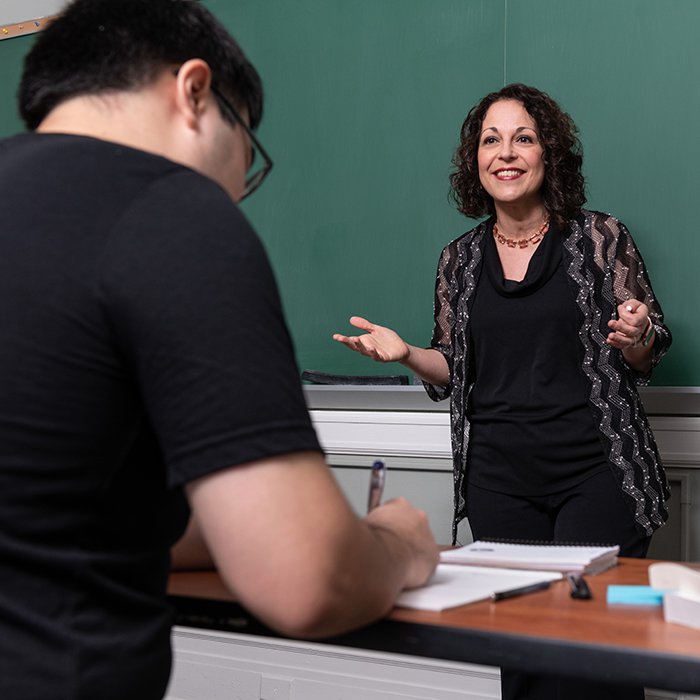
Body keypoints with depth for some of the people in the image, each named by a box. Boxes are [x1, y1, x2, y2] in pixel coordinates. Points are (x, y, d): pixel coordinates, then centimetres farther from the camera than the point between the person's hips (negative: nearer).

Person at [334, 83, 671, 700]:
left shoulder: (601, 238, 3)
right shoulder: (459, 261, 10)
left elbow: (643, 361, 6)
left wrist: (636, 338, -16)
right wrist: (405, 353, -2)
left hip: (597, 468, -2)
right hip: (499, 478, 2)